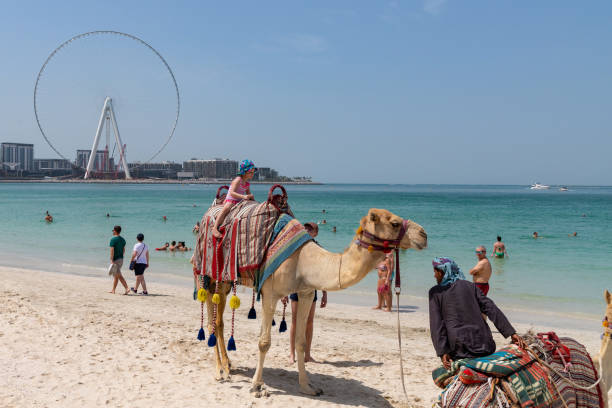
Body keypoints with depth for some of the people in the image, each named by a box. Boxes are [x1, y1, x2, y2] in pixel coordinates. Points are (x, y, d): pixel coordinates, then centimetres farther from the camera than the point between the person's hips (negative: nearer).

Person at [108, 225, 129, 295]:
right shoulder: (122, 239, 11)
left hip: (115, 260, -8)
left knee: (119, 276, -10)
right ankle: (113, 290, 18)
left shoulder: (113, 239, -13)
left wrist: (111, 260, -20)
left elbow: (112, 250, -18)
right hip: (121, 259, 8)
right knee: (115, 275, 14)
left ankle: (127, 288, -20)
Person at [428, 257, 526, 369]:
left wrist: (442, 352, -9)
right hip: (483, 342, 4)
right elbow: (491, 308, 5)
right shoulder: (470, 286, 14)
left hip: (459, 348, -4)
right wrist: (511, 333, 1)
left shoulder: (435, 292, 4)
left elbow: (436, 324, -5)